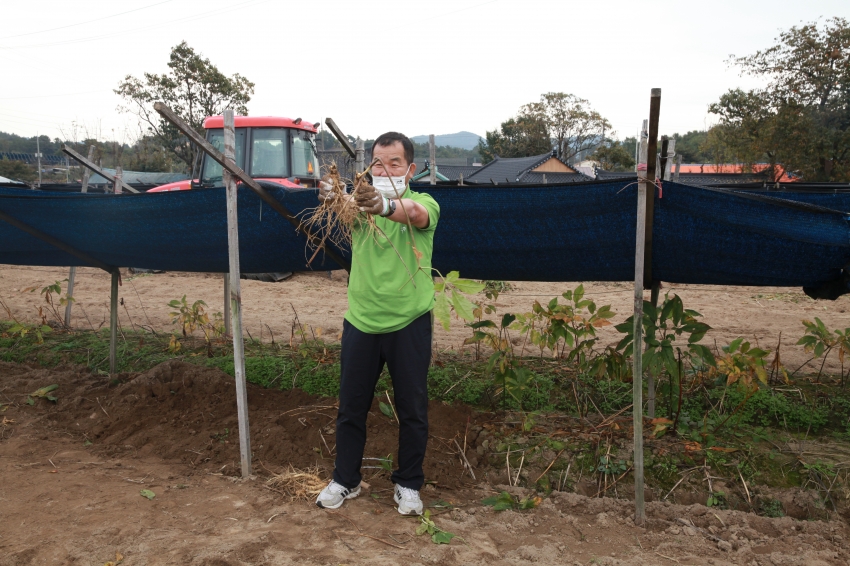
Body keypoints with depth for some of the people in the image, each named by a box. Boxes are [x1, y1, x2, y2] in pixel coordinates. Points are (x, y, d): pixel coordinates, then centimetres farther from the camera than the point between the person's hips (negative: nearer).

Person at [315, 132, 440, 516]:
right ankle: (345, 480, 33)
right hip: (361, 321, 2)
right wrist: (334, 196, -49)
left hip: (409, 322, -2)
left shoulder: (424, 204, -5)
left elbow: (414, 213, -31)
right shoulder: (361, 201, 0)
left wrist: (385, 206, -53)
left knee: (412, 409, 10)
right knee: (351, 407, 13)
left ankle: (408, 484, 30)